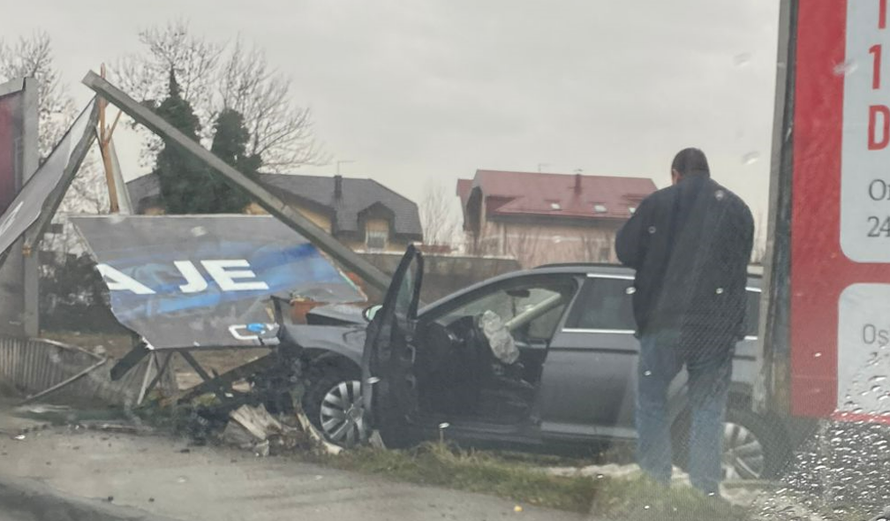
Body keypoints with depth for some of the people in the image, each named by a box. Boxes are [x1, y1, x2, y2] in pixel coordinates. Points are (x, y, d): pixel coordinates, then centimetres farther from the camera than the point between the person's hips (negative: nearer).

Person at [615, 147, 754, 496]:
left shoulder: (658, 203, -1)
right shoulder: (738, 208, 10)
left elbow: (625, 251, 1)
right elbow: (742, 263, 16)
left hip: (665, 320, -3)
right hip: (719, 325, 3)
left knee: (652, 397, 8)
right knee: (709, 406, 8)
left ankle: (655, 480, 3)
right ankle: (706, 488, 5)